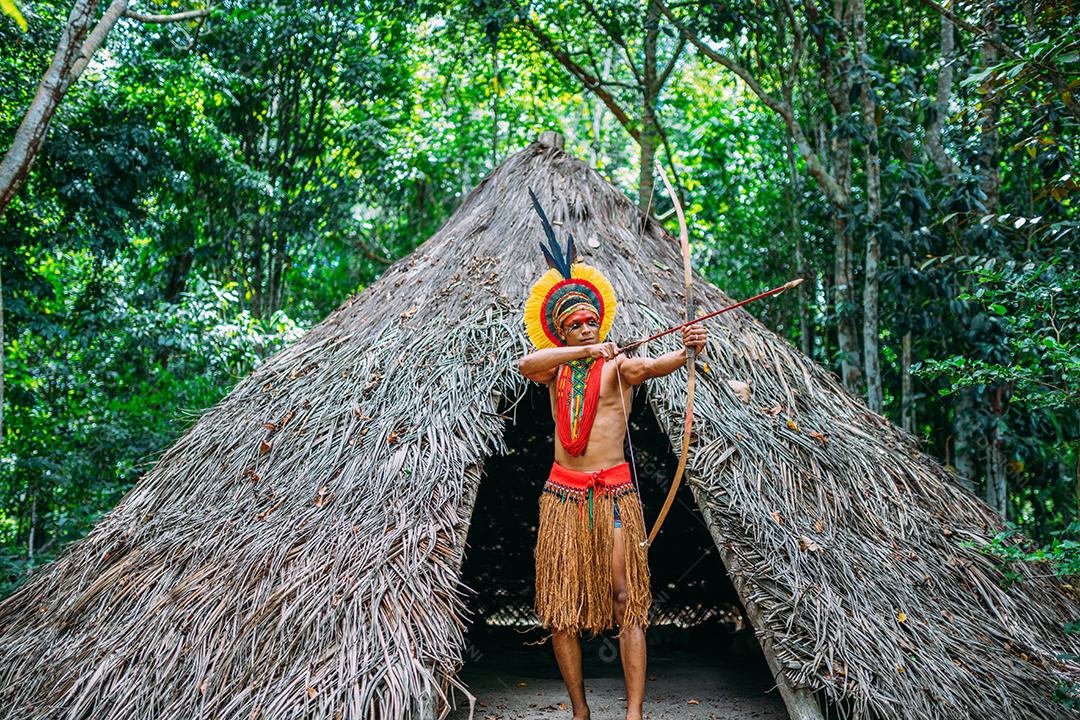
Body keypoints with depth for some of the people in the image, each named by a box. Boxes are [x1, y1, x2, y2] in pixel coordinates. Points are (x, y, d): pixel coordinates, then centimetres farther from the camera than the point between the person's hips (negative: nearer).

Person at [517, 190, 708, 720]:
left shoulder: (620, 367, 0)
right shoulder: (554, 372, 9)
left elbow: (656, 366, -21)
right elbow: (525, 364, -14)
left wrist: (688, 349, -43)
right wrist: (583, 351, -27)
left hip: (614, 492, -3)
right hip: (562, 493, 3)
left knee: (627, 601, -5)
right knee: (560, 607, 5)